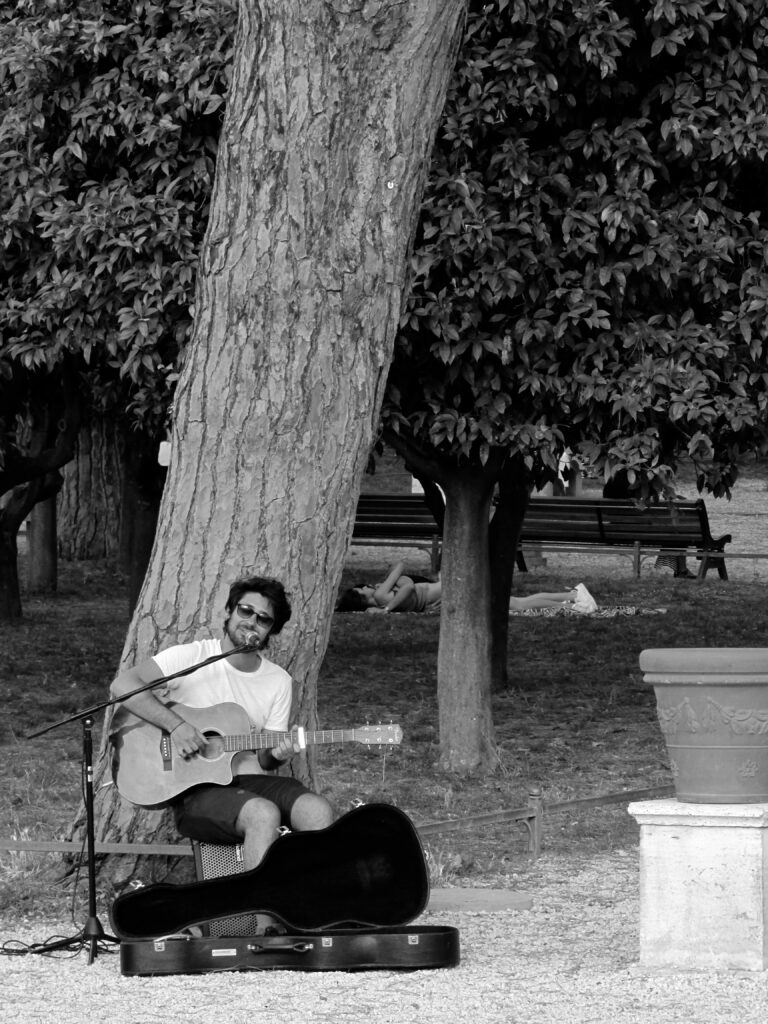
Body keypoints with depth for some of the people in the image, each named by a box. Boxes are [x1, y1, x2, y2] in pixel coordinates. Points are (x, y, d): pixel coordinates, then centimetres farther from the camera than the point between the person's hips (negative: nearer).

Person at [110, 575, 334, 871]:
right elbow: (123, 686, -12)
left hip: (250, 779, 5)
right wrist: (176, 725, -21)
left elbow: (265, 760, 11)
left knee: (318, 811, -24)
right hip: (195, 788, -5)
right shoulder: (191, 657, -3)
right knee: (263, 814, -35)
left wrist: (276, 754, -15)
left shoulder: (279, 682, 11)